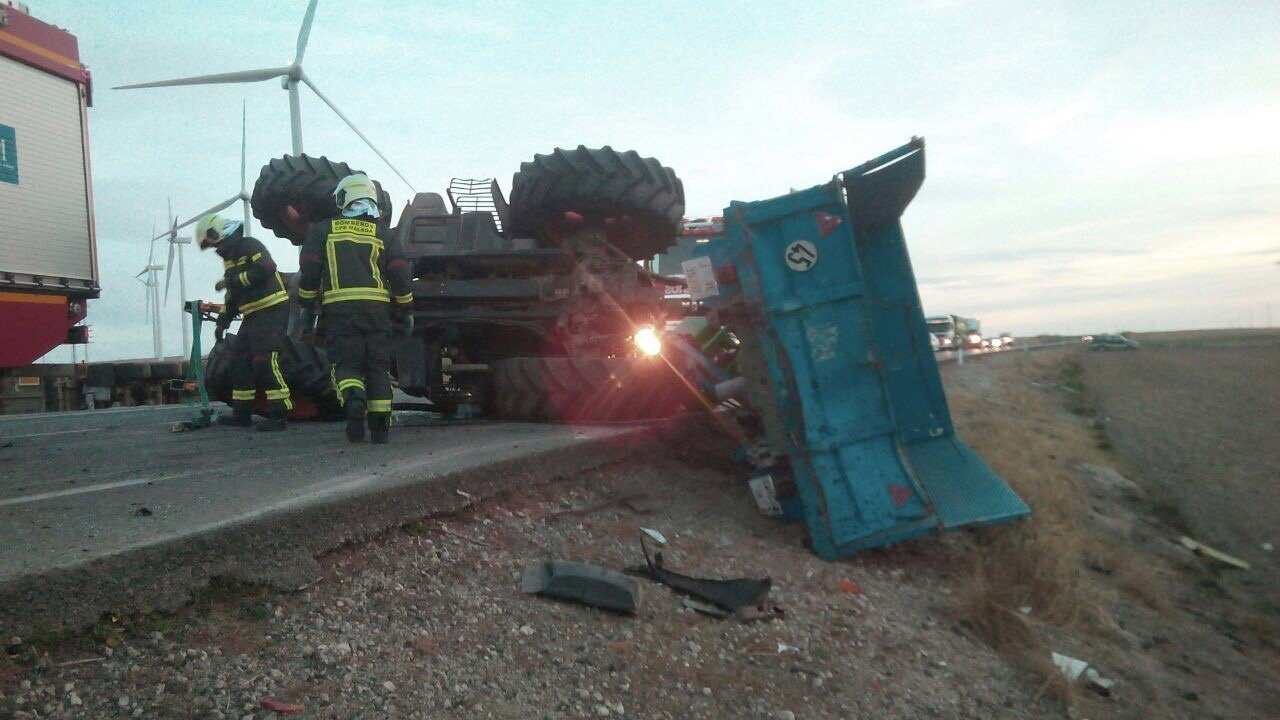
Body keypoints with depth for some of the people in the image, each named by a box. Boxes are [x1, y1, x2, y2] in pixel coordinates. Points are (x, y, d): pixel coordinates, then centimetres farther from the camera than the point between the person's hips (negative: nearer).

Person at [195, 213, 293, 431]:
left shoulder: (250, 246, -8)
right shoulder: (230, 259, 20)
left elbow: (265, 269, -26)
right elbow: (233, 296, 25)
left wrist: (232, 281, -19)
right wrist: (222, 321, 19)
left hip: (271, 311, -10)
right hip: (252, 316, 10)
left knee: (265, 362, -18)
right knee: (240, 361, 11)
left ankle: (279, 414, -17)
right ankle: (242, 413, 19)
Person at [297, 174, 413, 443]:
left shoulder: (322, 231, 10)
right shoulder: (383, 236, 12)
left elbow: (309, 272, 5)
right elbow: (400, 276, 7)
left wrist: (307, 308, 13)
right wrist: (406, 312, 16)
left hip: (339, 310, -1)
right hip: (377, 308, 2)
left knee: (346, 363, 3)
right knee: (378, 367, 9)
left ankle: (354, 399, -29)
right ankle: (380, 427, 9)